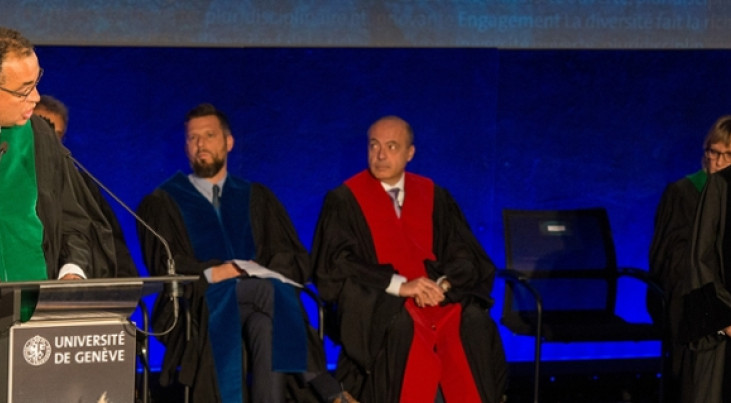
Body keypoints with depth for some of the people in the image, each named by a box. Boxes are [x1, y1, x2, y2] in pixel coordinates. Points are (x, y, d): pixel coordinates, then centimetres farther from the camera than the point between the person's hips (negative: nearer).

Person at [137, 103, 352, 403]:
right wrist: (212, 274, -16)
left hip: (257, 309, 2)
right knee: (269, 291, -33)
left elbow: (298, 262, 11)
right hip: (199, 308, -2)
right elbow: (164, 267, 0)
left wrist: (257, 270, -9)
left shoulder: (258, 198, 22)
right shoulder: (162, 203, 15)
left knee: (266, 322, -37)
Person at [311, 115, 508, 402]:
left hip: (437, 295, 3)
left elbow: (465, 254, 9)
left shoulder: (434, 196, 13)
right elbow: (337, 263, -7)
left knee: (473, 323, -29)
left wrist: (443, 285, -15)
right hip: (375, 299, -3)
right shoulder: (344, 200, 4)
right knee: (402, 325, -37)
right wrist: (399, 285, -19)